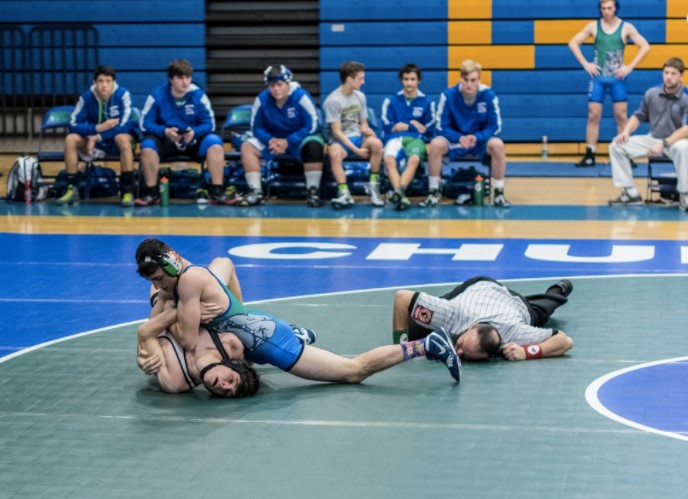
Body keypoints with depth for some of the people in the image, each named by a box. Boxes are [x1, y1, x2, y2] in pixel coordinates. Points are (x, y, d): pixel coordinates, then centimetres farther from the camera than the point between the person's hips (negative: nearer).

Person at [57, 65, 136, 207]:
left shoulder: (123, 95, -19)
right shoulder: (86, 97, -11)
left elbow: (124, 126, -25)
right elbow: (74, 124, -14)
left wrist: (98, 137, -29)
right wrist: (98, 128, -29)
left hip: (117, 142, -3)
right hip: (95, 141, 3)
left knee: (123, 138, -37)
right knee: (71, 139, -22)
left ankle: (127, 191, -32)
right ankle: (72, 189, -17)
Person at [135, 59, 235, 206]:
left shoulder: (198, 95, -6)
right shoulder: (157, 95, -8)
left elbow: (209, 124, -5)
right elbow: (146, 123, -9)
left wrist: (194, 132, -27)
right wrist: (165, 131, -28)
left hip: (194, 142, 1)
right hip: (166, 141, -1)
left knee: (215, 142, -26)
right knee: (147, 145, -31)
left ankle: (217, 192, -24)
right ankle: (151, 192, -20)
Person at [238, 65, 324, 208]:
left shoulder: (301, 97, -20)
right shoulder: (262, 99, -12)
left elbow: (312, 126, -19)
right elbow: (257, 128, -3)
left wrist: (288, 142, -27)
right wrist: (270, 141, -25)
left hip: (300, 138, -3)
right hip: (273, 139, 3)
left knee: (313, 146, -36)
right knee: (247, 146, -18)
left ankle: (312, 191, -24)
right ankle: (255, 192, -18)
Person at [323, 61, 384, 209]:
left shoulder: (360, 96, 8)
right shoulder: (333, 100, -10)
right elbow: (337, 132, -11)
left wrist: (366, 130, -10)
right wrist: (356, 150, -18)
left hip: (357, 138, 4)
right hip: (340, 140, -4)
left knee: (376, 143, -30)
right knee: (335, 153, -40)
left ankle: (374, 189, -21)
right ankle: (344, 194, -43)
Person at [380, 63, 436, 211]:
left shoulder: (426, 102, 14)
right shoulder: (391, 101, 14)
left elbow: (428, 130, 11)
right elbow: (387, 126, 4)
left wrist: (405, 126, 4)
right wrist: (414, 125, 2)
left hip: (416, 139, 0)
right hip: (395, 138, 0)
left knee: (414, 159, -37)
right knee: (389, 159, -36)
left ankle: (399, 191, -55)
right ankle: (400, 194, -51)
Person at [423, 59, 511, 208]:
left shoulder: (488, 95, -13)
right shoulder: (448, 95, -13)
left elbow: (495, 127, -8)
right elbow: (442, 126, -9)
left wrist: (477, 138, -27)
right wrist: (460, 138, -27)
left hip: (480, 141, 0)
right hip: (455, 140, 0)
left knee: (497, 145, -32)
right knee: (435, 144, -30)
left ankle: (499, 194, -19)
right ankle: (434, 192, -17)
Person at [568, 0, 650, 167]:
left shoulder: (626, 27, -1)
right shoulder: (593, 26, 2)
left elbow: (645, 47, -1)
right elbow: (573, 43, 6)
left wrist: (629, 67, -8)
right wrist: (585, 64, -3)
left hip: (617, 78, -1)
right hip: (598, 77, 1)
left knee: (621, 117, 0)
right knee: (593, 116, 0)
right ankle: (589, 156, 3)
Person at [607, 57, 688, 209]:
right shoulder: (651, 94, 1)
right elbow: (638, 116, 12)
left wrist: (664, 144, -33)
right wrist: (626, 131, -8)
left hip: (675, 141, -5)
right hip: (653, 139, 5)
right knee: (616, 145, -10)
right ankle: (630, 192, -8)